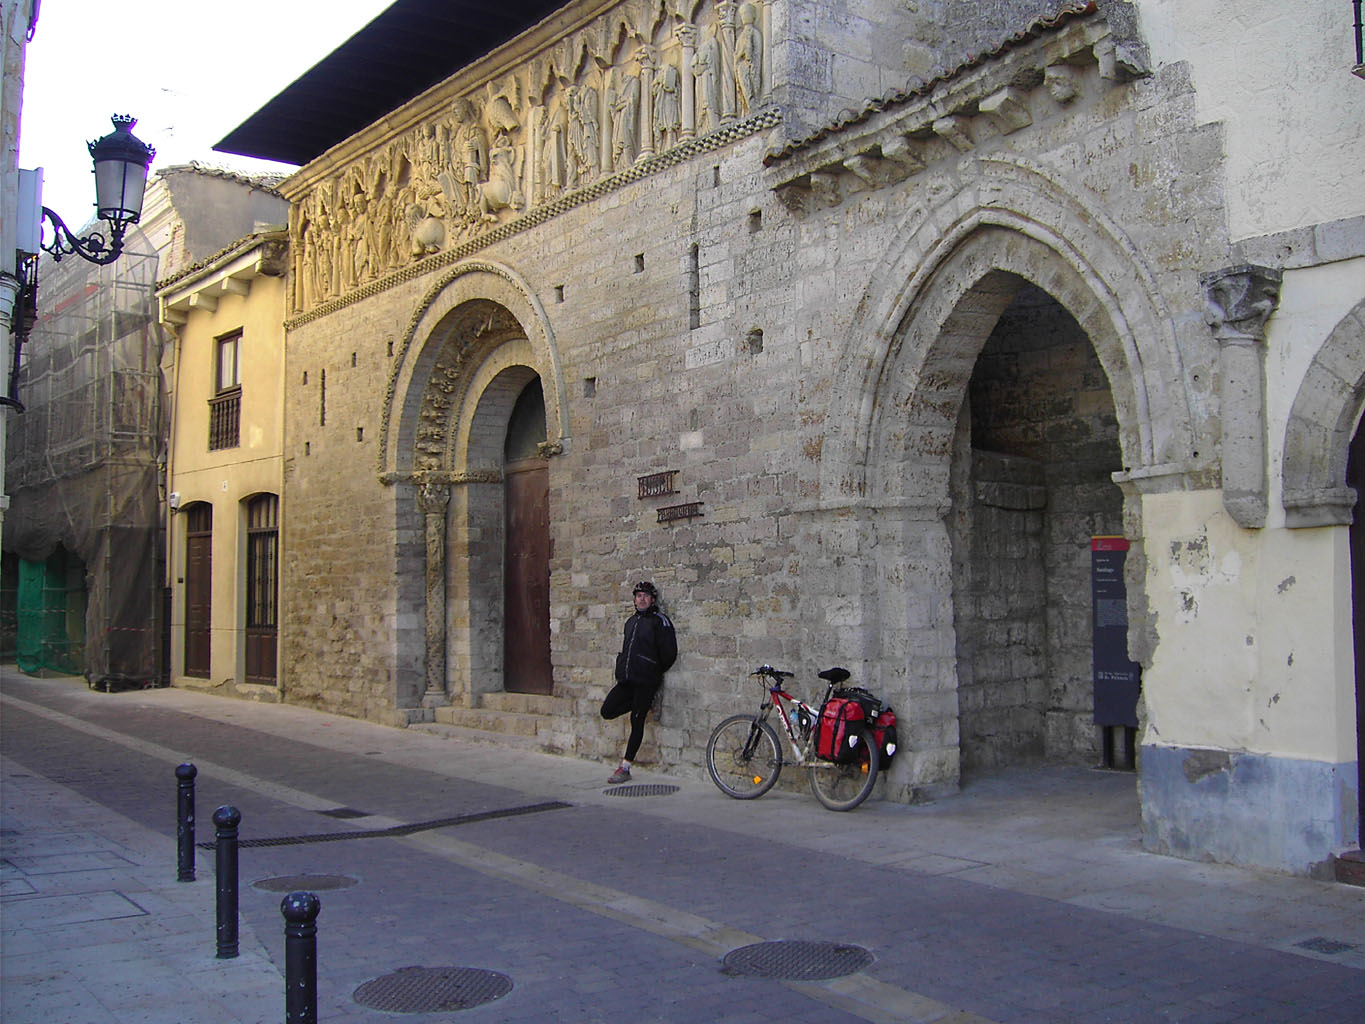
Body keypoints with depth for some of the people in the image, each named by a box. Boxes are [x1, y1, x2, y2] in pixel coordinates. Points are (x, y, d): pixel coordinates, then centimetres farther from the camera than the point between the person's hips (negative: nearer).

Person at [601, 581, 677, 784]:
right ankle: (638, 704, 20)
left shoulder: (659, 621, -6)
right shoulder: (631, 621, 17)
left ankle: (625, 768, 2)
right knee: (607, 711, -3)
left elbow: (669, 653, -9)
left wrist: (654, 672, 2)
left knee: (637, 722, -3)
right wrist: (622, 668, 16)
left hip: (645, 681, -7)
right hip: (626, 680, 7)